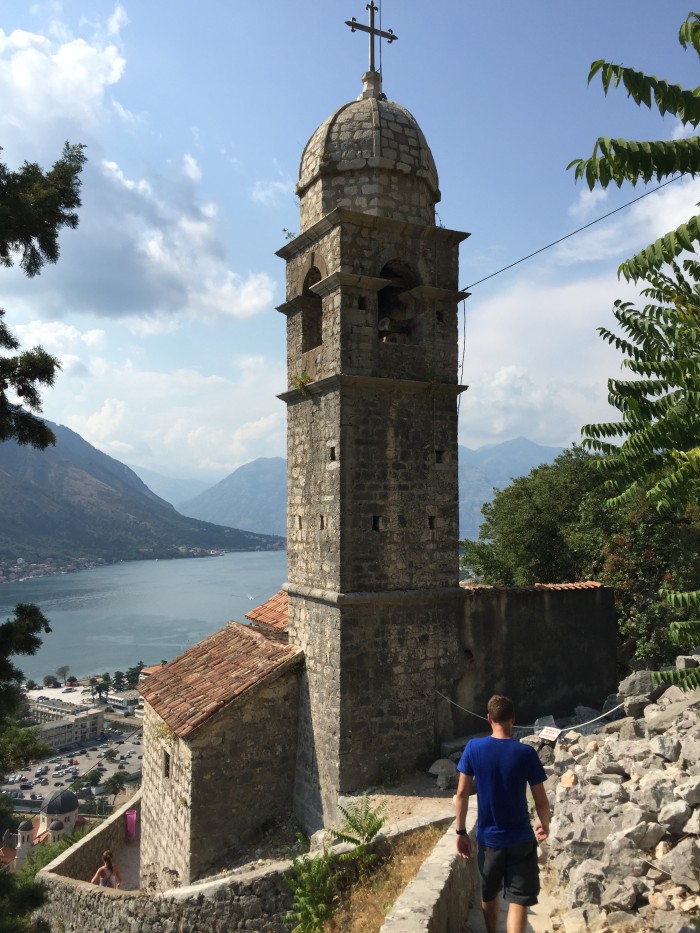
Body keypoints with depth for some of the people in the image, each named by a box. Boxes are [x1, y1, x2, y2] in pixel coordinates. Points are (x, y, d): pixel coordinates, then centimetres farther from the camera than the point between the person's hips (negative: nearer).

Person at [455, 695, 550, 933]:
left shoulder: (473, 748, -10)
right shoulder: (526, 753, -14)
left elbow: (462, 793, -7)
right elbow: (541, 800, -8)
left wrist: (461, 832, 3)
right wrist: (544, 825, 12)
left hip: (488, 837, 2)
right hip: (520, 838, -2)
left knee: (489, 895, 22)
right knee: (518, 900, 5)